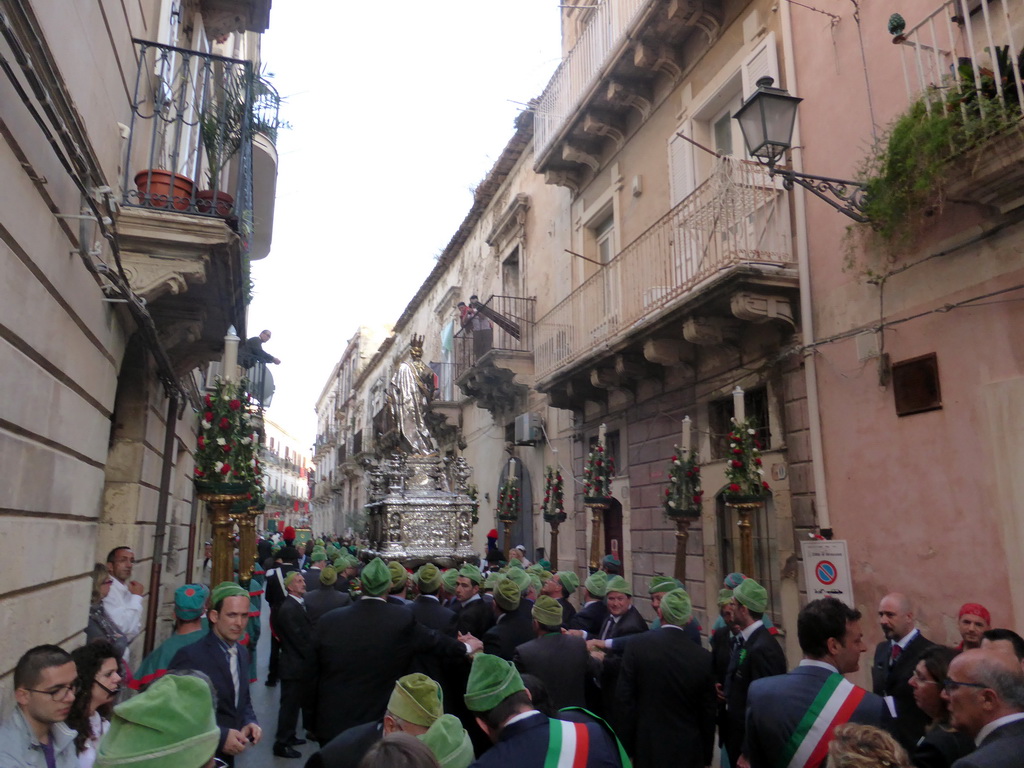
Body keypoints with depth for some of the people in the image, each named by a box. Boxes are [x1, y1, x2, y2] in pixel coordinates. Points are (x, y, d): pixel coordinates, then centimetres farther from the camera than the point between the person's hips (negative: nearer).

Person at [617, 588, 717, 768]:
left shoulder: (638, 644, -13)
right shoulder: (703, 657, -8)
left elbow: (625, 699, -11)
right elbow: (708, 713, 0)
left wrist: (627, 747, -2)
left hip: (647, 749, -1)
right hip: (689, 753, 1)